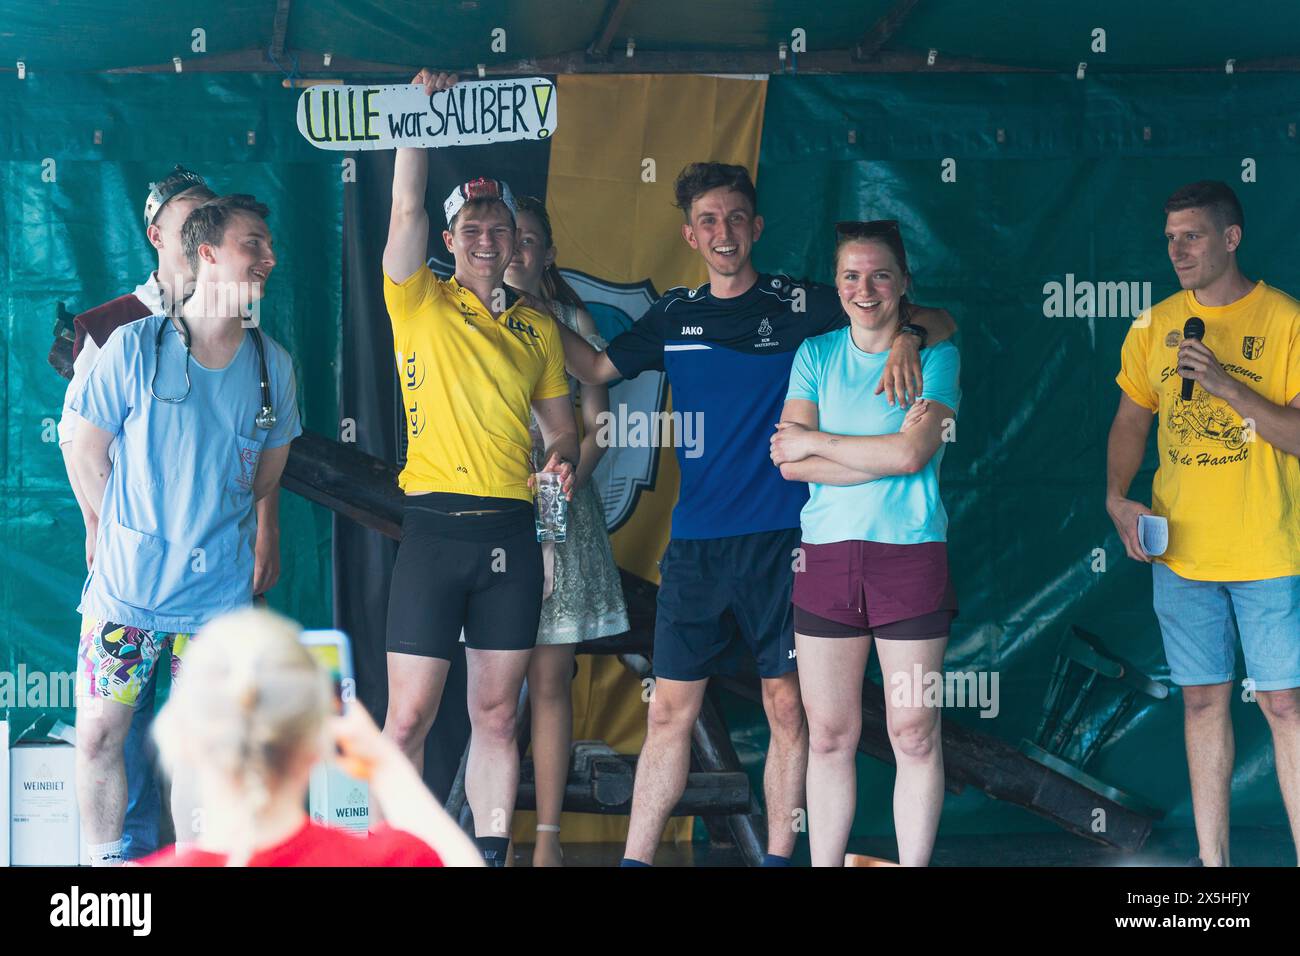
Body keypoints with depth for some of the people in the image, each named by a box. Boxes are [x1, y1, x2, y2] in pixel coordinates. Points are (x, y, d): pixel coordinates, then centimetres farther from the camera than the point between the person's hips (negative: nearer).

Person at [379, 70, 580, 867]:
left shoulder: (538, 329, 14)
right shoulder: (421, 304, 4)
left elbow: (561, 424, 20)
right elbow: (406, 210, -9)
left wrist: (562, 460, -2)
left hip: (512, 532, 3)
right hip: (435, 529, -3)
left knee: (497, 715, 7)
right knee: (409, 717, -4)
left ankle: (492, 854, 13)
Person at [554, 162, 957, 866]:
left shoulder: (798, 305, 1)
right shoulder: (674, 314, 11)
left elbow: (940, 323, 0)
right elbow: (596, 368, 22)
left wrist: (907, 334, -22)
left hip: (780, 539, -3)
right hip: (694, 541, 3)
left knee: (787, 706, 1)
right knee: (670, 709, 3)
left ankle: (779, 858, 9)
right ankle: (634, 862, 8)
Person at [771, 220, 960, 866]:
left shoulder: (934, 357, 2)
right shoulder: (816, 355, 10)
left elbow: (910, 454, -12)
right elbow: (790, 464, -1)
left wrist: (815, 441, -5)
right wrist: (883, 453, -10)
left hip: (911, 554, -2)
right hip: (826, 554, 3)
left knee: (914, 734, -1)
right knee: (828, 736, 5)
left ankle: (913, 864, 7)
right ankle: (824, 865, 13)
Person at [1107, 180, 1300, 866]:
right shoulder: (1154, 327, 6)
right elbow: (1131, 423, 13)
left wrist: (1225, 383, -21)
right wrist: (1117, 499, -4)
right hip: (1180, 550, 4)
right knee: (1203, 699, 10)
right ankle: (1212, 860, 17)